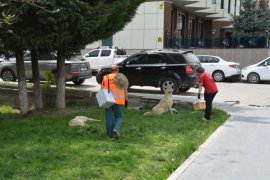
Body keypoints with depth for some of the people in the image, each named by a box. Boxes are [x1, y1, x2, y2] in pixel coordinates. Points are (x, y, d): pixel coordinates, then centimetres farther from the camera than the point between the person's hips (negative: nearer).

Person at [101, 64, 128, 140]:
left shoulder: (106, 77, 7)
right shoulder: (122, 77, 5)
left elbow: (102, 89, -1)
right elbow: (125, 90, 3)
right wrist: (126, 100, 9)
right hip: (119, 100, 0)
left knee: (109, 118, 7)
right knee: (118, 117, 11)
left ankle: (110, 135, 7)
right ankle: (116, 129, -14)